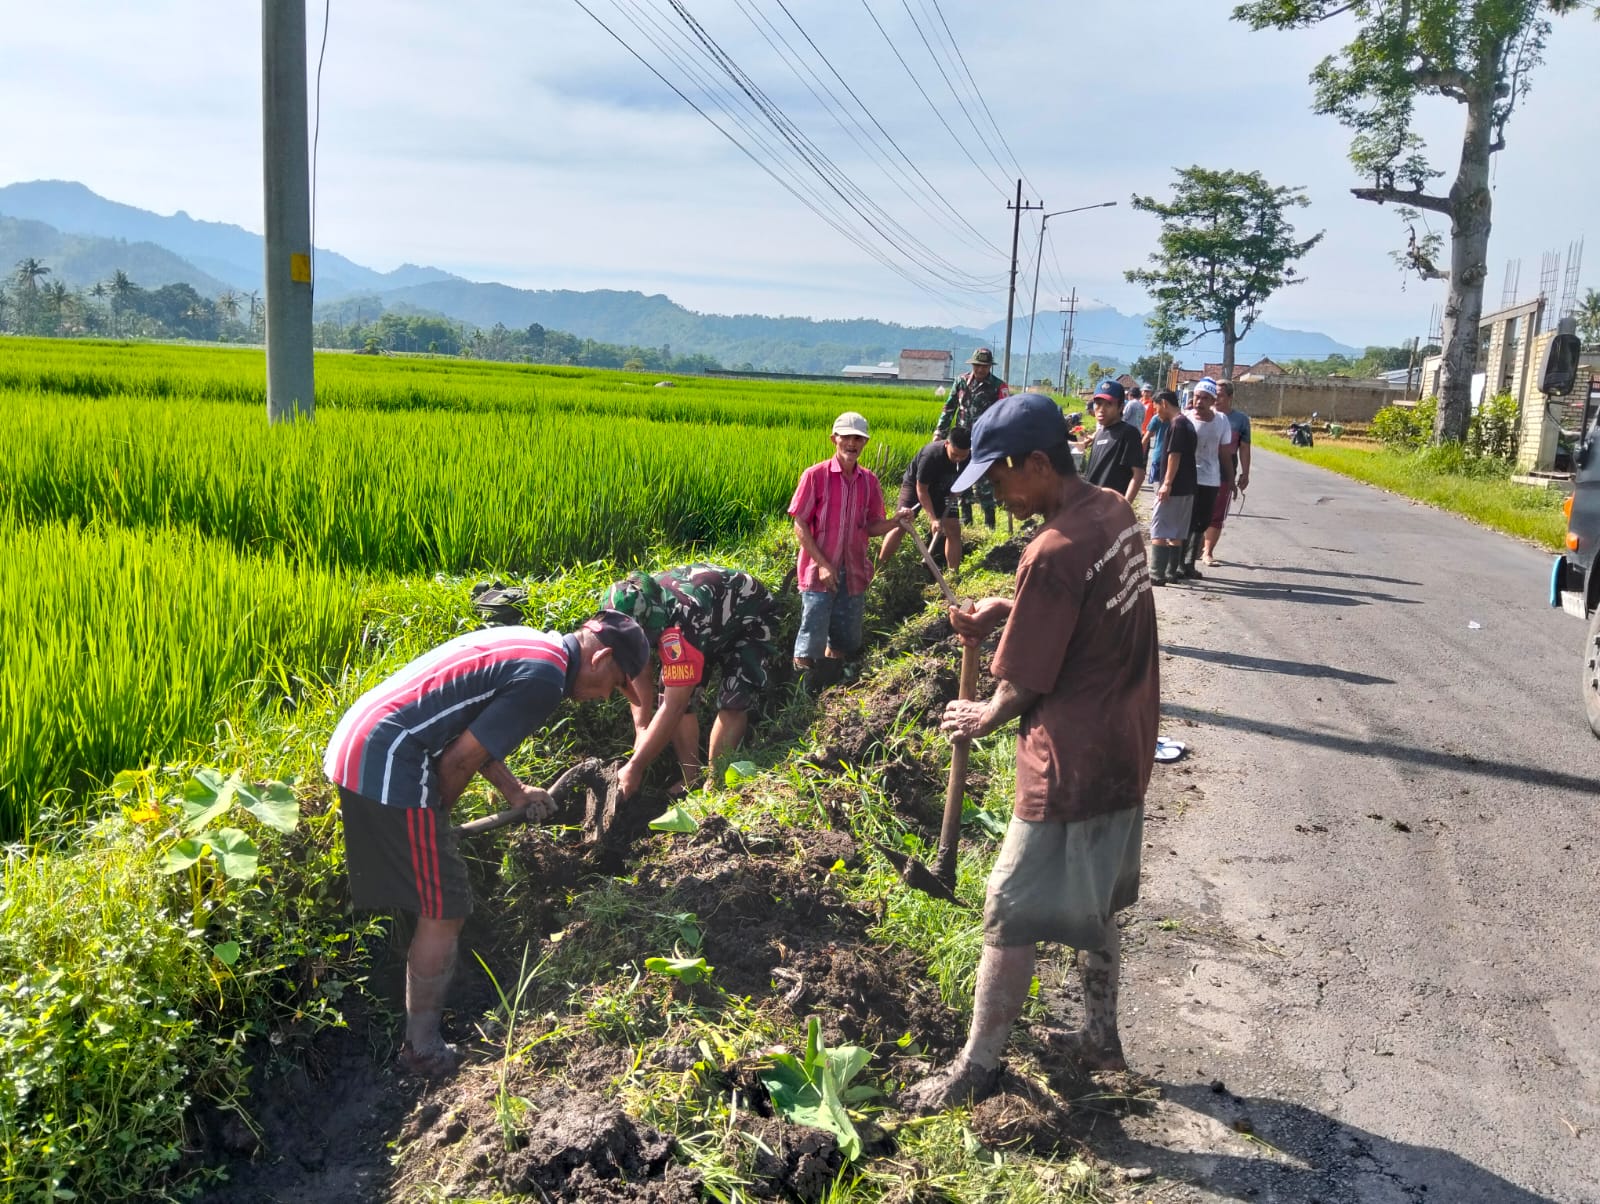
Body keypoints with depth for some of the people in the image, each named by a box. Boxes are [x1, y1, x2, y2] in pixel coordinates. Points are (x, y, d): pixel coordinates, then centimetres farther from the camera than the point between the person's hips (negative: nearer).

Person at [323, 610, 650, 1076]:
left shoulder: (529, 644, 15)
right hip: (389, 763, -10)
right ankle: (422, 1050, 15)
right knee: (444, 913, 2)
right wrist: (434, 815, 1)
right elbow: (458, 761, -15)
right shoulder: (545, 679, -15)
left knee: (433, 901, 21)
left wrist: (513, 790, 22)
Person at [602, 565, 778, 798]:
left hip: (750, 619, -7)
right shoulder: (634, 607, -24)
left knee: (733, 702, -23)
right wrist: (641, 728, -18)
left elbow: (673, 707, -42)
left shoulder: (681, 624, -45)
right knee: (673, 696, -6)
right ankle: (691, 780, 6)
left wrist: (634, 768, -38)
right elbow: (638, 673, -10)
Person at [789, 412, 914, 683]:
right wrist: (822, 564, -15)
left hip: (853, 575, 5)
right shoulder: (815, 475, -9)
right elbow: (800, 525, -9)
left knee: (844, 643, 13)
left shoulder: (869, 480, 4)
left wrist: (895, 520, -13)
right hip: (820, 572, -4)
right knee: (810, 643, -6)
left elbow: (871, 527, 8)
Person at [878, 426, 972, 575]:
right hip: (915, 483, -4)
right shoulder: (930, 455, -37)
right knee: (901, 525, -16)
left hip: (942, 488, 5)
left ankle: (954, 573, 2)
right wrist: (933, 519, -32)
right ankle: (878, 567, -11)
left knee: (953, 529, -6)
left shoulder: (970, 457, -23)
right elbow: (921, 489, -28)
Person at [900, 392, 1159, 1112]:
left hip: (1072, 770, -9)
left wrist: (981, 720, 1)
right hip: (1126, 753, 9)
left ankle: (977, 1066, 19)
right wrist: (1003, 610, 4)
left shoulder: (1053, 553, -26)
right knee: (1093, 906, 24)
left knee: (1011, 917, 5)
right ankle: (1100, 1035, 40)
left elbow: (1024, 688, -19)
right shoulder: (1115, 513, 1)